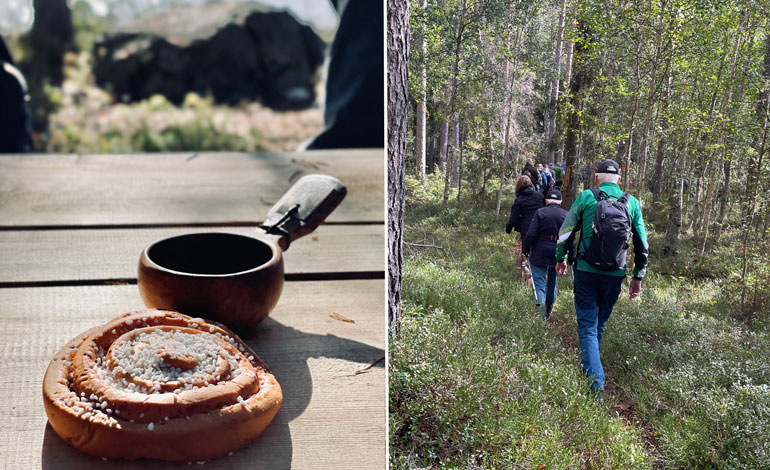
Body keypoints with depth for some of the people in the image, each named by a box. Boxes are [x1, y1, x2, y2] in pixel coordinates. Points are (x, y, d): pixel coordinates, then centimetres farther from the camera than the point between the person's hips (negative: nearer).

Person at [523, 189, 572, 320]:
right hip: (557, 256, 3)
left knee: (539, 281, 2)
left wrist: (525, 249, 2)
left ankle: (540, 305, -19)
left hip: (539, 255, -2)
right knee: (553, 282, 16)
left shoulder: (540, 212, -6)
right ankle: (549, 309, 24)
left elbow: (531, 234, -10)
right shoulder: (566, 215, 1)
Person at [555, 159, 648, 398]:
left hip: (586, 271, -3)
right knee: (600, 324, 20)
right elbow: (642, 244, 8)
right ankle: (588, 364, 35)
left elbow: (566, 231, 2)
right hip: (614, 275, 3)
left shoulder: (587, 197, -3)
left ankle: (596, 384, -10)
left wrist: (560, 258, 17)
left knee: (588, 327, 0)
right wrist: (638, 276, 17)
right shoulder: (632, 203, 5)